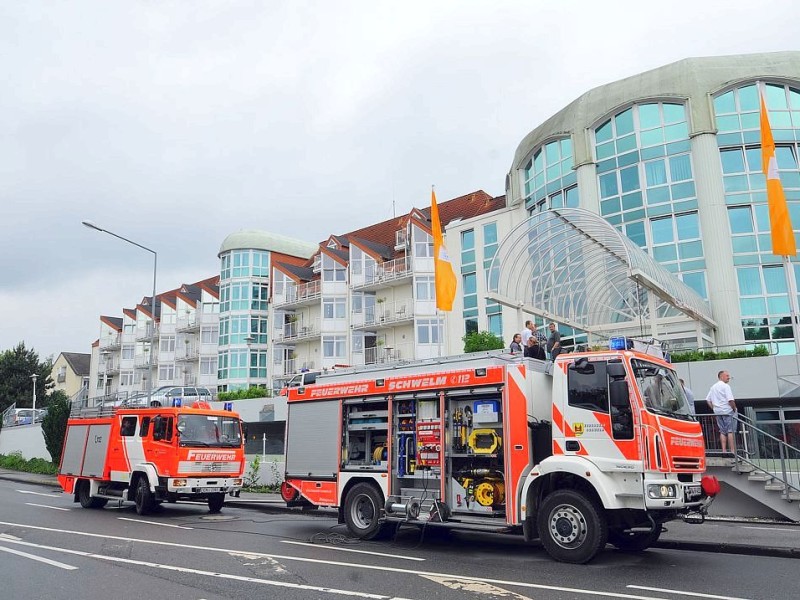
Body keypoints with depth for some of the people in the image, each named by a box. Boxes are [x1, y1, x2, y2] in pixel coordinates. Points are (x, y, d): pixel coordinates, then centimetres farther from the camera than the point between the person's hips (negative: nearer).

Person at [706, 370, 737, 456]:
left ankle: (724, 450, 6)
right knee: (730, 431, -5)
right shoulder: (726, 386, -9)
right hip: (727, 411, -7)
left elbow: (708, 400, 15)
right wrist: (734, 409, -6)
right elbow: (730, 400, -18)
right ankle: (732, 451, -7)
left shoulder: (713, 387, 15)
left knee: (722, 432, 9)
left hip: (718, 412, 7)